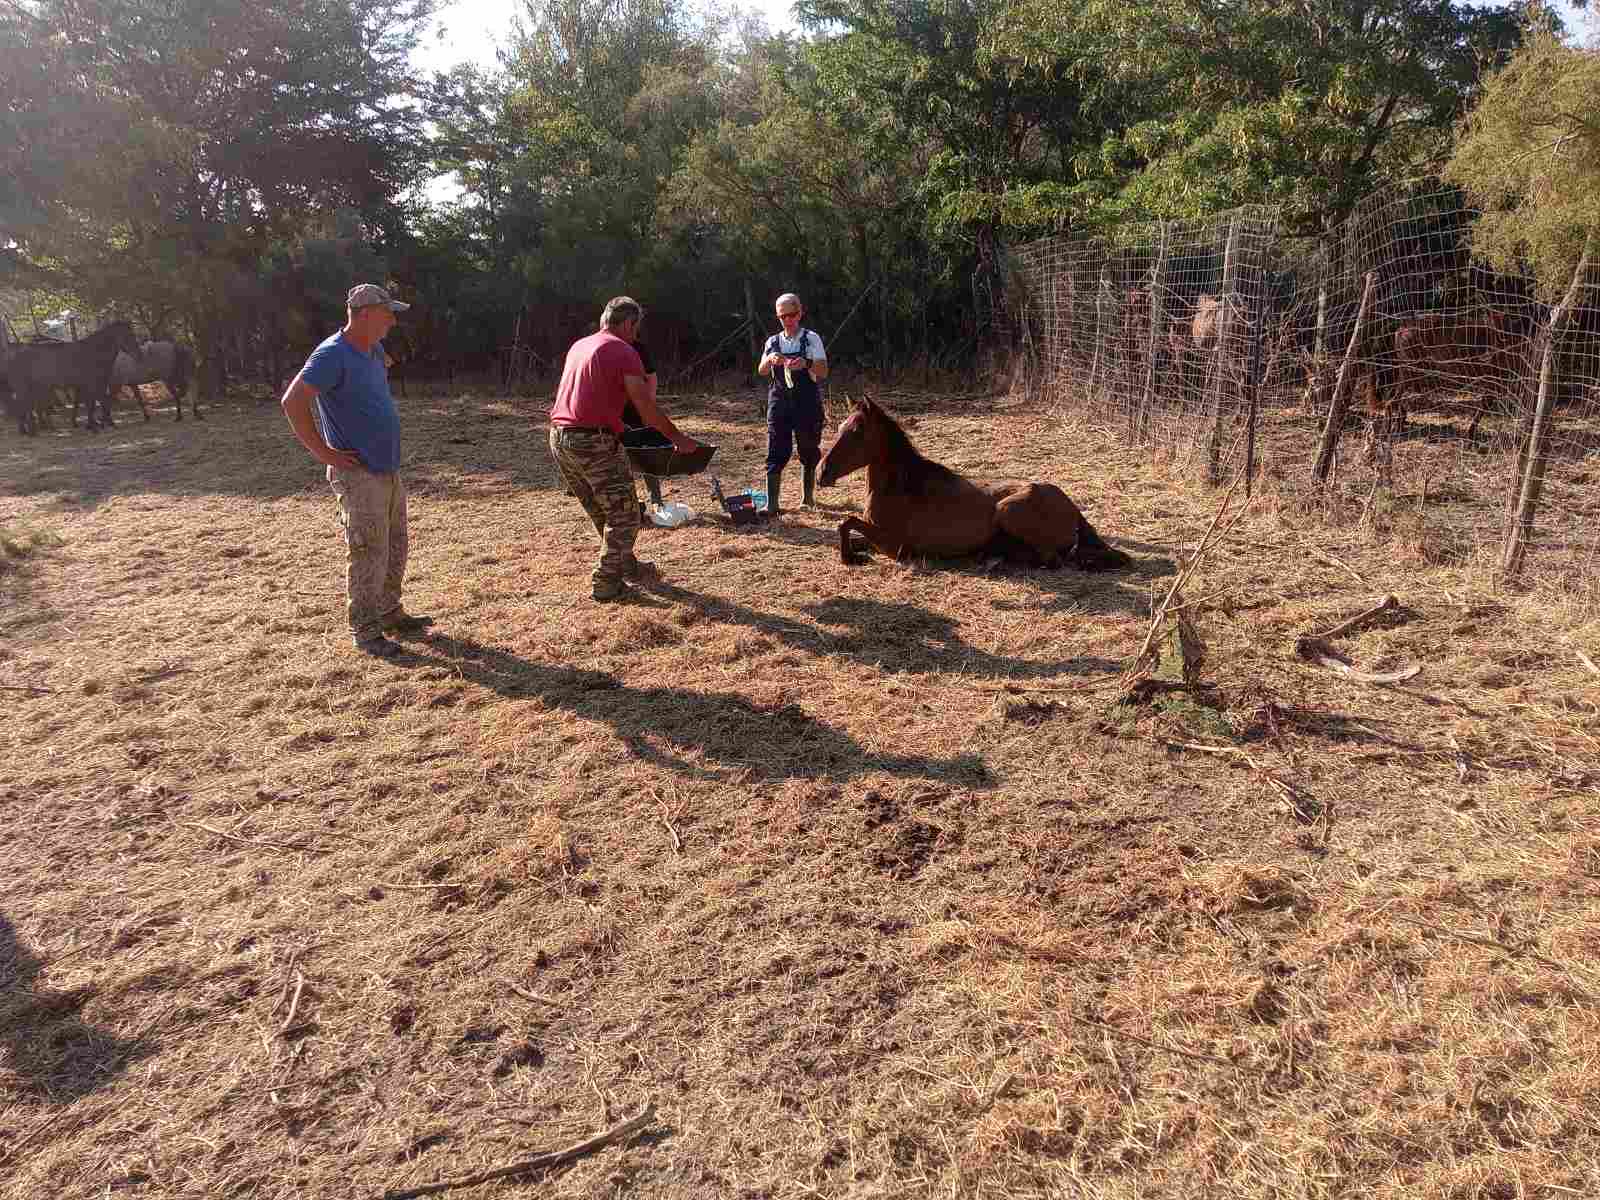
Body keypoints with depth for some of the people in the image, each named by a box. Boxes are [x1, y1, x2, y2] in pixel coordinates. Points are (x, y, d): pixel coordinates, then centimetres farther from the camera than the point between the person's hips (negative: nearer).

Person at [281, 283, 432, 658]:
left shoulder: (373, 351, 9)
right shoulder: (333, 355, -17)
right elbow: (293, 402, -23)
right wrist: (323, 453, -19)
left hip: (389, 469, 9)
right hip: (358, 475, -9)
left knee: (395, 547, 16)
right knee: (369, 553, -4)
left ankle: (390, 614, 30)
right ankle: (365, 631, 6)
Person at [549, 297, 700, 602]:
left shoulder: (579, 345, 19)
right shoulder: (623, 351, -6)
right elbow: (647, 408, -9)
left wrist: (618, 425, 39)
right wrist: (678, 438, 0)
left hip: (559, 439, 9)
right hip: (594, 442, -9)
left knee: (602, 512, 22)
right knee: (624, 515, 3)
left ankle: (627, 566, 35)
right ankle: (606, 583, 4)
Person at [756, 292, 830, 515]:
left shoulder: (811, 338, -1)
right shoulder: (773, 342, 9)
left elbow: (823, 371, -8)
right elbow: (761, 371, -2)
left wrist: (806, 363, -27)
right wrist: (770, 359, -23)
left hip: (807, 401, -2)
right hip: (779, 401, 2)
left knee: (809, 451, 8)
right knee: (776, 453, -6)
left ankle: (807, 496, 25)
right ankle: (771, 504, -8)